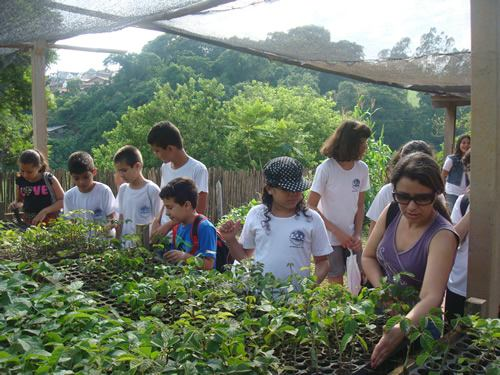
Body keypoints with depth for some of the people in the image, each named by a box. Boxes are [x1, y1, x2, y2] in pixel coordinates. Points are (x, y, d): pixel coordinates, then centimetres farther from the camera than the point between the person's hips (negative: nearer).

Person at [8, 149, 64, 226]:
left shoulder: (49, 179, -7)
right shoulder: (20, 181, 4)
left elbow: (63, 200, -7)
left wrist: (44, 211, -16)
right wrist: (15, 204, -3)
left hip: (50, 222, -4)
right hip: (28, 223, 4)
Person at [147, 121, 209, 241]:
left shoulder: (198, 169, -12)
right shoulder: (165, 168, 9)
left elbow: (199, 211, -12)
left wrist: (169, 225, -15)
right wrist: (158, 220, 0)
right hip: (163, 233, 6)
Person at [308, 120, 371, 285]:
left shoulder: (362, 168, -3)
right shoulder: (326, 169, -15)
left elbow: (360, 205, 7)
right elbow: (311, 206, -13)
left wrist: (358, 234, -4)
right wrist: (337, 232, -15)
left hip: (352, 238, 4)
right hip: (330, 238, -4)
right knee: (337, 285, 5)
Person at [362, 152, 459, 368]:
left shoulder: (442, 236, -25)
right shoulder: (391, 213, -11)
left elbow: (431, 298, -35)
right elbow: (368, 257, 1)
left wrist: (400, 330, -53)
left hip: (417, 322, -4)